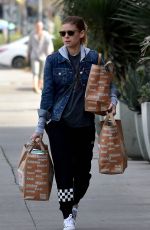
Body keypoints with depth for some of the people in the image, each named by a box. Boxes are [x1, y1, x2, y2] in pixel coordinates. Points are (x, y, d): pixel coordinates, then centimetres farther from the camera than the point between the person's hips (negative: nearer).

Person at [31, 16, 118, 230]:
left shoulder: (93, 58, 1)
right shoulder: (53, 60, -1)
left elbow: (108, 84, 11)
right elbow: (47, 94, 1)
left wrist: (112, 100, -11)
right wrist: (40, 127, -1)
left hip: (85, 123, 1)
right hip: (59, 124, -1)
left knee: (83, 171, 6)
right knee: (64, 170, -6)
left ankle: (74, 205, 36)